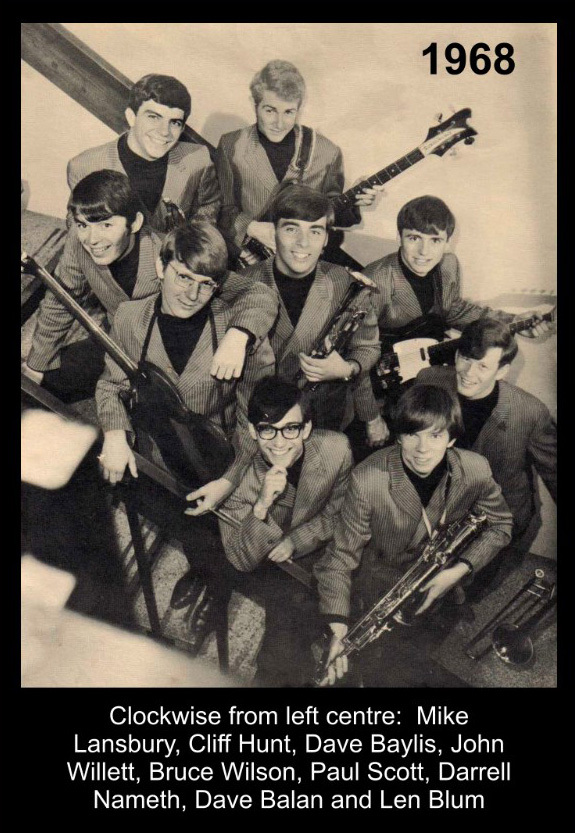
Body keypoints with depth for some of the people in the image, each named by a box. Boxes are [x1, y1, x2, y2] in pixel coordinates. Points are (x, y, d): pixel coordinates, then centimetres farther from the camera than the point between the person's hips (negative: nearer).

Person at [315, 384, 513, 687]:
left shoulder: (475, 470, -15)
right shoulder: (368, 481, -25)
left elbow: (499, 525, 4)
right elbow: (341, 556, -16)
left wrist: (460, 570, -12)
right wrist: (337, 627, -29)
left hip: (444, 584, 3)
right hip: (380, 591, -3)